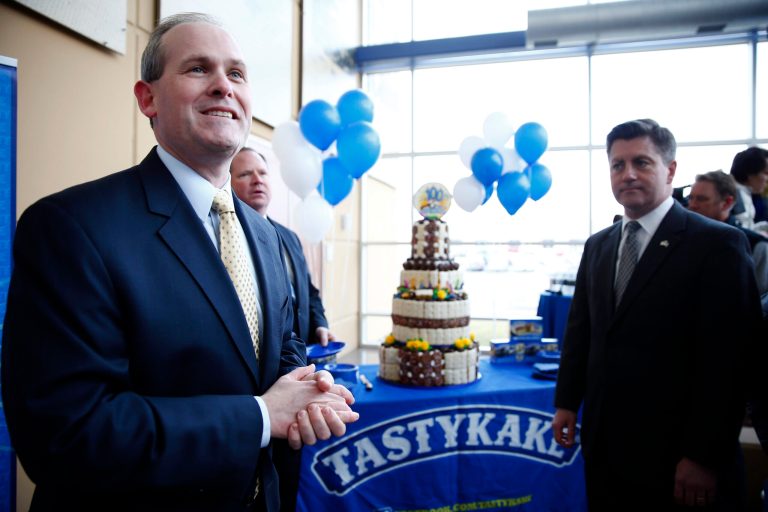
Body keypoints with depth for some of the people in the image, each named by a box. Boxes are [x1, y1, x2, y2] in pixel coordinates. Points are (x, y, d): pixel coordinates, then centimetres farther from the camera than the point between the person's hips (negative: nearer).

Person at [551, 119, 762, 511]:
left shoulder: (717, 244, -11)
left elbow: (728, 360, -14)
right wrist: (567, 402, 9)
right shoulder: (597, 246, 7)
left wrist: (704, 456, -15)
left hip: (671, 449, -5)